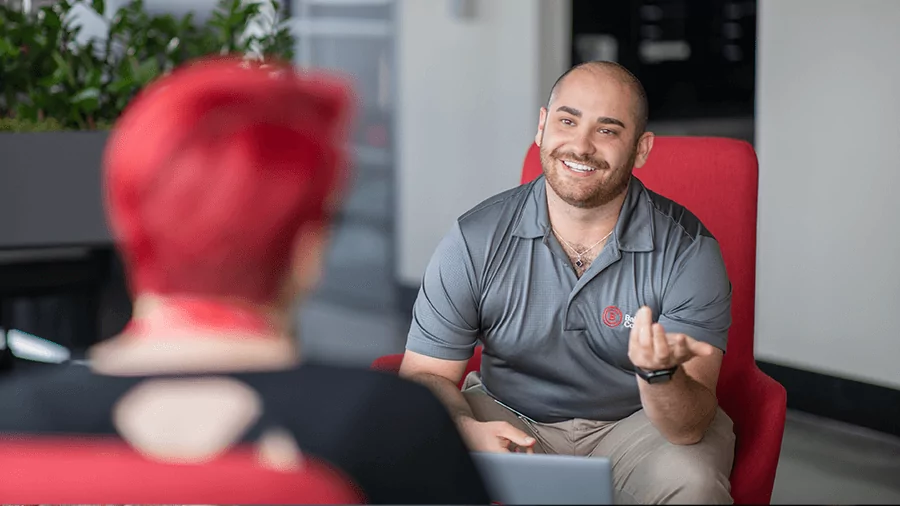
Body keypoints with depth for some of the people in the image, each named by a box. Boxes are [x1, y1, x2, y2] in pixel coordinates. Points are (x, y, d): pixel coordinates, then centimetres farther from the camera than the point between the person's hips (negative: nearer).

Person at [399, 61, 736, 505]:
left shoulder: (689, 251, -15)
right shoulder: (474, 241, -11)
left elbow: (690, 429, -20)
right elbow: (425, 373, -7)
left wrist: (659, 373, -44)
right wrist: (468, 429, -29)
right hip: (509, 416, 1)